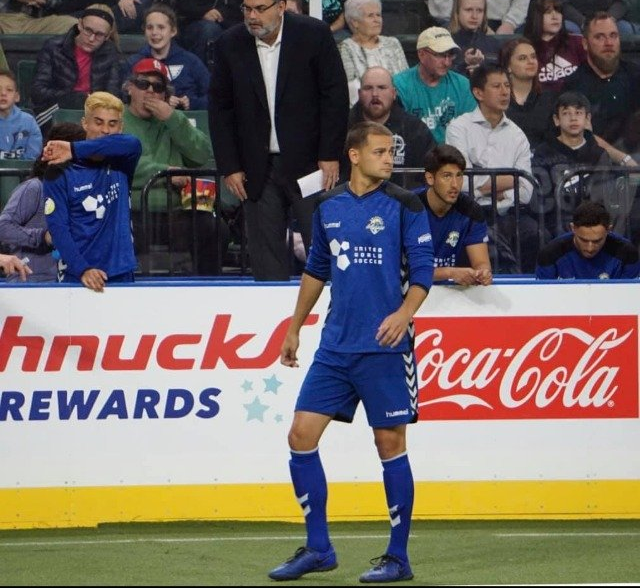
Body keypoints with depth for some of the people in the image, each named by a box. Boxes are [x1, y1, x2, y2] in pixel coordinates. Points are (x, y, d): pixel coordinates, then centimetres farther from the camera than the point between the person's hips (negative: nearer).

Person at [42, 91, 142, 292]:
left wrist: (74, 150, -23)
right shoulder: (60, 172, -2)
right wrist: (83, 269, -20)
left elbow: (132, 143, -17)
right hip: (76, 275, -2)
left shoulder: (121, 165, 6)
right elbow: (58, 227, -8)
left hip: (121, 273, 2)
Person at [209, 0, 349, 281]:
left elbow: (335, 96, -3)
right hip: (258, 168, 2)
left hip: (309, 163, -2)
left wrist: (330, 156, -8)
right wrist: (229, 167, 0)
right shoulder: (229, 45, 2)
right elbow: (220, 109, 6)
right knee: (265, 258, 2)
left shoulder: (314, 34, -4)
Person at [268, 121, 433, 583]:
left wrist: (405, 313, -22)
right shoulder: (329, 207, 10)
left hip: (383, 348, -5)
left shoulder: (405, 206, -2)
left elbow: (423, 268, -5)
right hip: (335, 348, 5)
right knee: (302, 434, -1)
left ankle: (398, 558, 7)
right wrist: (295, 329, 25)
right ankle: (318, 549, 10)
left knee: (390, 442, -2)